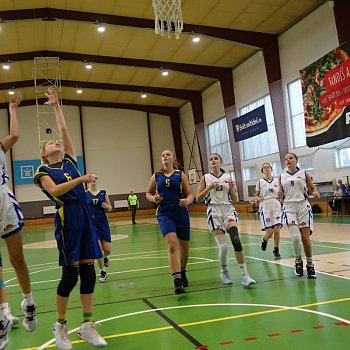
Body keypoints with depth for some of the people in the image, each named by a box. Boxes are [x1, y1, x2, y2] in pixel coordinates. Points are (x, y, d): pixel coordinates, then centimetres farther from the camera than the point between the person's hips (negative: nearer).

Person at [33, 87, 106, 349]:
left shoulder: (69, 161, 18)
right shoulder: (43, 171, 5)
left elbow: (64, 129, 19)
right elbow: (54, 191, -15)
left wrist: (56, 105, 24)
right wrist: (81, 179, -16)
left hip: (85, 214, 5)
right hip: (67, 218, -5)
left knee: (88, 269, 3)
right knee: (70, 273, -3)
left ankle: (87, 326, 11)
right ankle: (60, 325, 15)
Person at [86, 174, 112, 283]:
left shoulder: (103, 193, 5)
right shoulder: (84, 194, 0)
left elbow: (109, 208, 10)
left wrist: (106, 206, -12)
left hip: (103, 222, 2)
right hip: (91, 224, -2)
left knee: (107, 250, -1)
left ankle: (105, 258, 38)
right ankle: (102, 272, 12)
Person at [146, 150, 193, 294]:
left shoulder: (180, 175, 6)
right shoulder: (156, 176, 9)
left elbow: (190, 195, 6)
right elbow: (148, 193, 20)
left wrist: (187, 201, -17)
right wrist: (154, 198, -2)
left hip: (181, 213, 1)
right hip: (164, 214, -1)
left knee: (184, 247, 11)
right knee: (172, 245, -20)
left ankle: (182, 272, 39)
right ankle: (177, 282, -23)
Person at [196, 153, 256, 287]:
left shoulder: (228, 177, 11)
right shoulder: (205, 178, 7)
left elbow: (235, 199, 11)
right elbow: (198, 199, 3)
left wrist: (232, 188, -8)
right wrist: (208, 188, -11)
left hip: (228, 210, 1)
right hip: (214, 212, -1)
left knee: (236, 240, -21)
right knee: (223, 246, -10)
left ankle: (244, 275, -17)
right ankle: (224, 271, 19)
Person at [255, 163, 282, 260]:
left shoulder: (277, 181, 10)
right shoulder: (260, 182, 6)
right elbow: (256, 195, 9)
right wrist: (259, 198, -12)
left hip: (276, 206, 2)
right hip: (265, 206, -2)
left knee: (277, 229, -9)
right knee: (269, 232, -8)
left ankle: (276, 250, 7)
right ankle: (264, 240, 27)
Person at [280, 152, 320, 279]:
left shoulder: (304, 174, 6)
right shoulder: (282, 176, 11)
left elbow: (312, 188, 9)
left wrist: (315, 193, -13)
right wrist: (280, 194, -4)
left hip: (303, 206, -1)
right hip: (289, 207, 1)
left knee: (305, 238, -3)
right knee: (295, 236, -16)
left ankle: (310, 264, 15)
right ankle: (298, 261, 7)